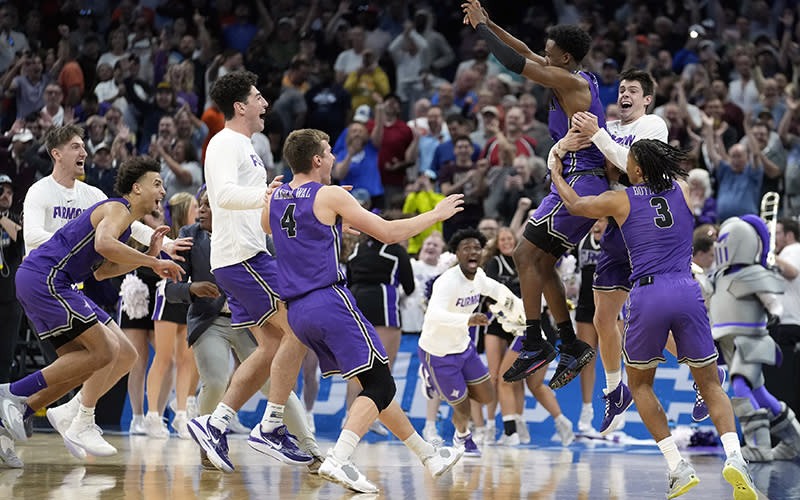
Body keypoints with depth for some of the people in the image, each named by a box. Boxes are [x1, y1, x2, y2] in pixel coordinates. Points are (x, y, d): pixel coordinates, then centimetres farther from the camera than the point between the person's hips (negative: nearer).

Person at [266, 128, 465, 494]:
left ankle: (428, 455, 23)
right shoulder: (330, 196, -6)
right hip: (330, 300, -8)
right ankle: (338, 460, -26)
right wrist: (436, 215, 8)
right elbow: (389, 233, -6)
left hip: (298, 312, 8)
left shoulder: (274, 199, 13)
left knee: (375, 383, 16)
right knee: (380, 385, -7)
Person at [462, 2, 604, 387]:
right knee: (541, 261, 11)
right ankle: (571, 346, 13)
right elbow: (526, 54, 23)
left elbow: (514, 62, -18)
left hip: (580, 183, -10)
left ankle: (534, 344, -13)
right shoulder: (580, 79, 15)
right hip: (589, 185, 10)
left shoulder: (570, 81, -13)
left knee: (526, 253, -11)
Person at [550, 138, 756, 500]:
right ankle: (734, 455, -17)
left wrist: (556, 173, 43)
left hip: (647, 294, -2)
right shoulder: (684, 191, 14)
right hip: (687, 292, 2)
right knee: (711, 385, 11)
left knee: (639, 383, 19)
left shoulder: (621, 201, 7)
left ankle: (678, 467, 4)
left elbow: (574, 204, 25)